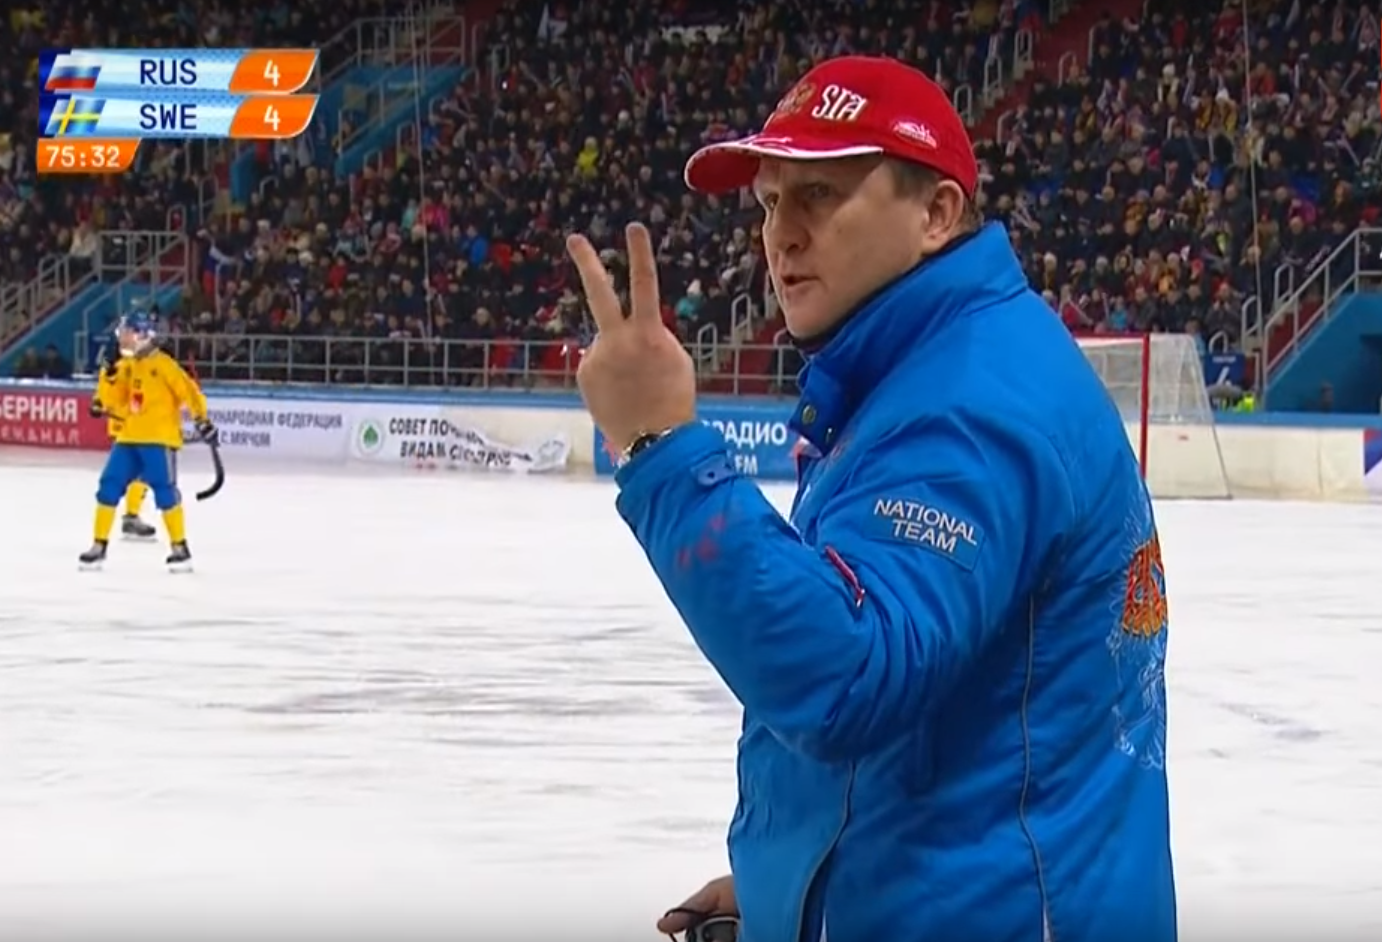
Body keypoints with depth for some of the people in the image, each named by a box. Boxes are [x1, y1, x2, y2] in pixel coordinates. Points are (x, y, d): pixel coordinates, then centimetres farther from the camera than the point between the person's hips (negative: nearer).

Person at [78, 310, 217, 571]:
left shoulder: (163, 364, -9)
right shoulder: (124, 366, 11)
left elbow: (188, 391, -10)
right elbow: (112, 402, 11)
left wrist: (202, 420, -14)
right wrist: (110, 379, -6)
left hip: (159, 438, -7)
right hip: (128, 438, 7)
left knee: (164, 490, -11)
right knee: (109, 487, 2)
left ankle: (180, 547, -2)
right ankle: (99, 545, 9)